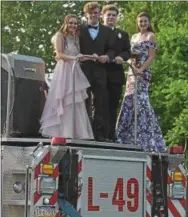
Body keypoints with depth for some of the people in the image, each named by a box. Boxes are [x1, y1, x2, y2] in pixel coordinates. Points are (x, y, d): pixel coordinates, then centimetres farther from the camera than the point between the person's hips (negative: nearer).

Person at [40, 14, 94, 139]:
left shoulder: (75, 37, 21)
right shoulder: (60, 35, 2)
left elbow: (77, 56, 18)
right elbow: (59, 54, -9)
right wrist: (73, 57, -21)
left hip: (75, 70, 6)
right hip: (63, 70, -6)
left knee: (77, 102, -2)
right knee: (64, 101, -9)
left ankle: (77, 131, -3)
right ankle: (62, 131, -9)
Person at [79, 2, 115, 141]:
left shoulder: (107, 31, 16)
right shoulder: (79, 30, 10)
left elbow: (111, 49, 10)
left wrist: (107, 57, -10)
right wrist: (85, 57, -11)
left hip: (100, 72, 1)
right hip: (83, 71, -1)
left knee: (101, 103, -4)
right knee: (84, 103, 0)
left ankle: (99, 133, -3)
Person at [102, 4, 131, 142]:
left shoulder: (123, 34, 20)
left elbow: (128, 52, 11)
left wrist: (122, 57, -10)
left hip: (115, 75, 2)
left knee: (113, 106, 0)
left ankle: (111, 134, 0)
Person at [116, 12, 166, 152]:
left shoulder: (151, 36, 1)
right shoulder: (134, 37, 19)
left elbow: (151, 56, -7)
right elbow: (131, 55, 17)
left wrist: (141, 70, -17)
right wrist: (132, 66, -4)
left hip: (143, 72, -7)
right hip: (132, 71, 7)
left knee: (141, 100, -14)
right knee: (129, 102, 4)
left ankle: (145, 138, -13)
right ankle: (128, 137, 8)